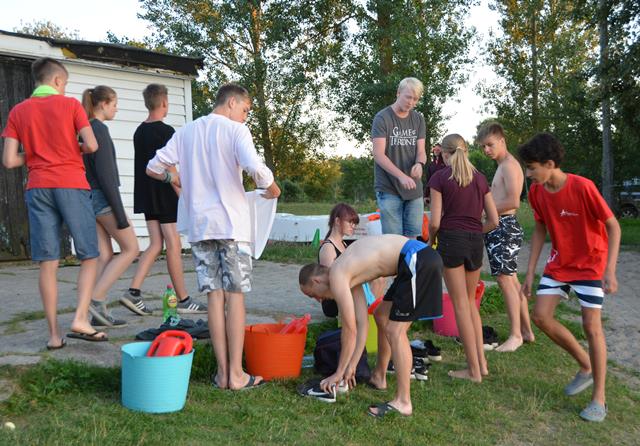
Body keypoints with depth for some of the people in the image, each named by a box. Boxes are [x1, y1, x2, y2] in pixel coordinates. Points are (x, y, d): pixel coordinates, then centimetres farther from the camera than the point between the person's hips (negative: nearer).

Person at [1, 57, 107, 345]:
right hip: (71, 185, -3)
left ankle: (54, 333, 4)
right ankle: (80, 319, -9)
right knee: (89, 257, 5)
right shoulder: (70, 105, 2)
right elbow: (91, 145, -8)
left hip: (38, 188, 3)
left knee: (48, 262, 3)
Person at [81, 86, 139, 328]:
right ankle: (96, 299, -6)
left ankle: (99, 312, 8)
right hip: (103, 197, -9)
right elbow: (105, 173, -19)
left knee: (105, 255, 9)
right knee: (130, 249, 0)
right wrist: (120, 213, -18)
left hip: (90, 197, 9)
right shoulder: (100, 129, -12)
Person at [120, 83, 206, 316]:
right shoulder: (165, 131, -13)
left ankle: (133, 291, -1)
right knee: (174, 245, -1)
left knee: (156, 244, 10)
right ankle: (183, 300, 7)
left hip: (146, 194, 8)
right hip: (165, 195, -8)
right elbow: (169, 169, -17)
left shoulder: (139, 131, 12)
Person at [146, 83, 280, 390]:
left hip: (199, 225, 5)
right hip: (231, 224, -5)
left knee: (214, 295, 7)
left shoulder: (185, 132, 13)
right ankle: (236, 374, 3)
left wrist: (172, 178, 32)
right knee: (235, 295, 1)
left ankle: (222, 372, 9)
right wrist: (271, 187, -2)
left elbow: (153, 168, 12)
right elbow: (254, 167, -21)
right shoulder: (235, 130, -4)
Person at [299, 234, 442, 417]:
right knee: (381, 315, 22)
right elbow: (362, 323, 17)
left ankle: (403, 402, -4)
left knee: (395, 330, -7)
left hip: (418, 262, -10)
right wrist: (351, 366, 17)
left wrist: (339, 373, 2)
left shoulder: (336, 276, -9)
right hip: (418, 260, 10)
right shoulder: (348, 273, 17)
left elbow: (350, 329, -7)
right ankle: (378, 378, 35)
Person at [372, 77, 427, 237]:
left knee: (412, 236, 7)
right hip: (388, 188, -5)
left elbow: (421, 151, 6)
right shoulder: (382, 118, -6)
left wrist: (419, 164, -19)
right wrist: (401, 176, -26)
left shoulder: (418, 119, 10)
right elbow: (378, 155, -14)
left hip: (414, 188, 5)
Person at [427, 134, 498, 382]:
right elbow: (494, 221, 8)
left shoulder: (440, 178, -3)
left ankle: (474, 370, 6)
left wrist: (430, 240, 10)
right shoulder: (480, 178, 10)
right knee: (471, 301, 19)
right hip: (476, 242, 5)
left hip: (451, 239, -5)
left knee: (460, 304, 1)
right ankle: (481, 361, 18)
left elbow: (435, 221, -9)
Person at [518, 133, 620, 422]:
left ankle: (599, 398, 7)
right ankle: (586, 367, 19)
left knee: (591, 326, -8)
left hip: (590, 264, -6)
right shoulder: (536, 191, -7)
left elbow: (613, 226, -18)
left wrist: (610, 270, -26)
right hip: (559, 263, 6)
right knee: (541, 316, -3)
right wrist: (530, 272, 2)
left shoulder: (582, 187, -25)